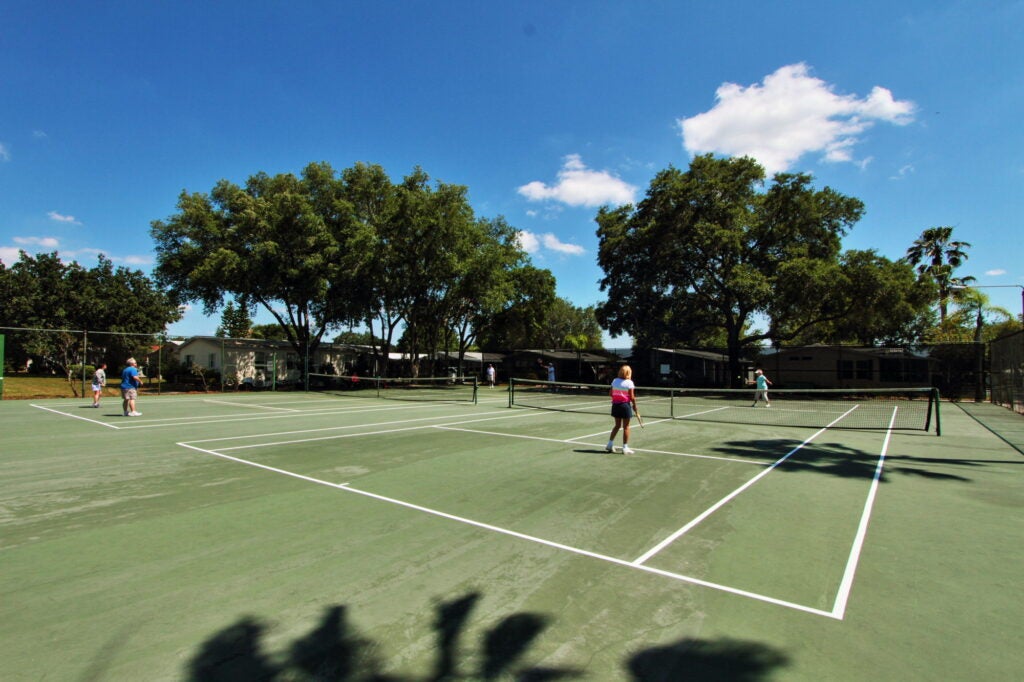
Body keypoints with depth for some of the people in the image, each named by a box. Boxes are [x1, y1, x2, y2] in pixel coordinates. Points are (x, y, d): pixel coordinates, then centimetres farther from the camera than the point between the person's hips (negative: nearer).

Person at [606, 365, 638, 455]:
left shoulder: (614, 381, 2)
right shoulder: (629, 382, -12)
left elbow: (611, 393, 5)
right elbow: (632, 397, -13)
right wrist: (634, 405, 0)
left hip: (616, 405, 5)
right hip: (625, 405, -5)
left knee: (617, 425, 18)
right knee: (626, 427, 5)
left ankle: (610, 445, 19)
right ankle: (625, 448, 9)